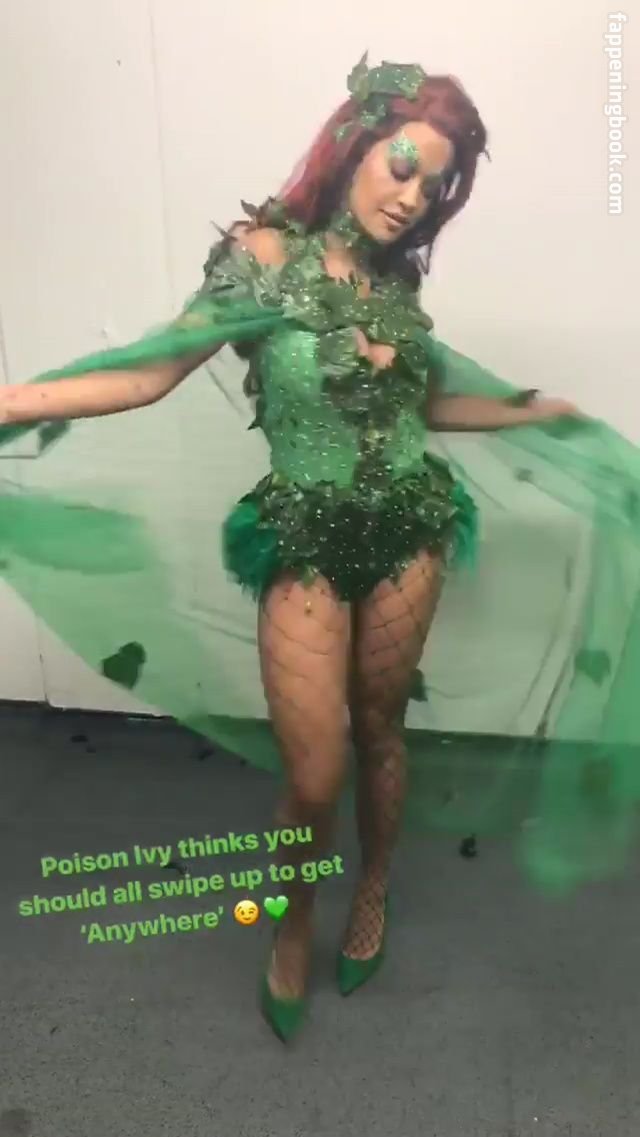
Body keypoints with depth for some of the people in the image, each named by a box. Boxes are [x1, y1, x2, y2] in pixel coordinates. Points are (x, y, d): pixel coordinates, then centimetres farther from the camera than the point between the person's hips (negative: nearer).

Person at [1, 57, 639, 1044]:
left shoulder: (399, 277, 6)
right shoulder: (264, 256, -8)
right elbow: (154, 372, -13)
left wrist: (539, 413, 16)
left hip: (408, 527, 4)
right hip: (308, 538, -3)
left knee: (379, 730, 17)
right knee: (314, 775, 0)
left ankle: (373, 892, 44)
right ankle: (295, 924, 32)